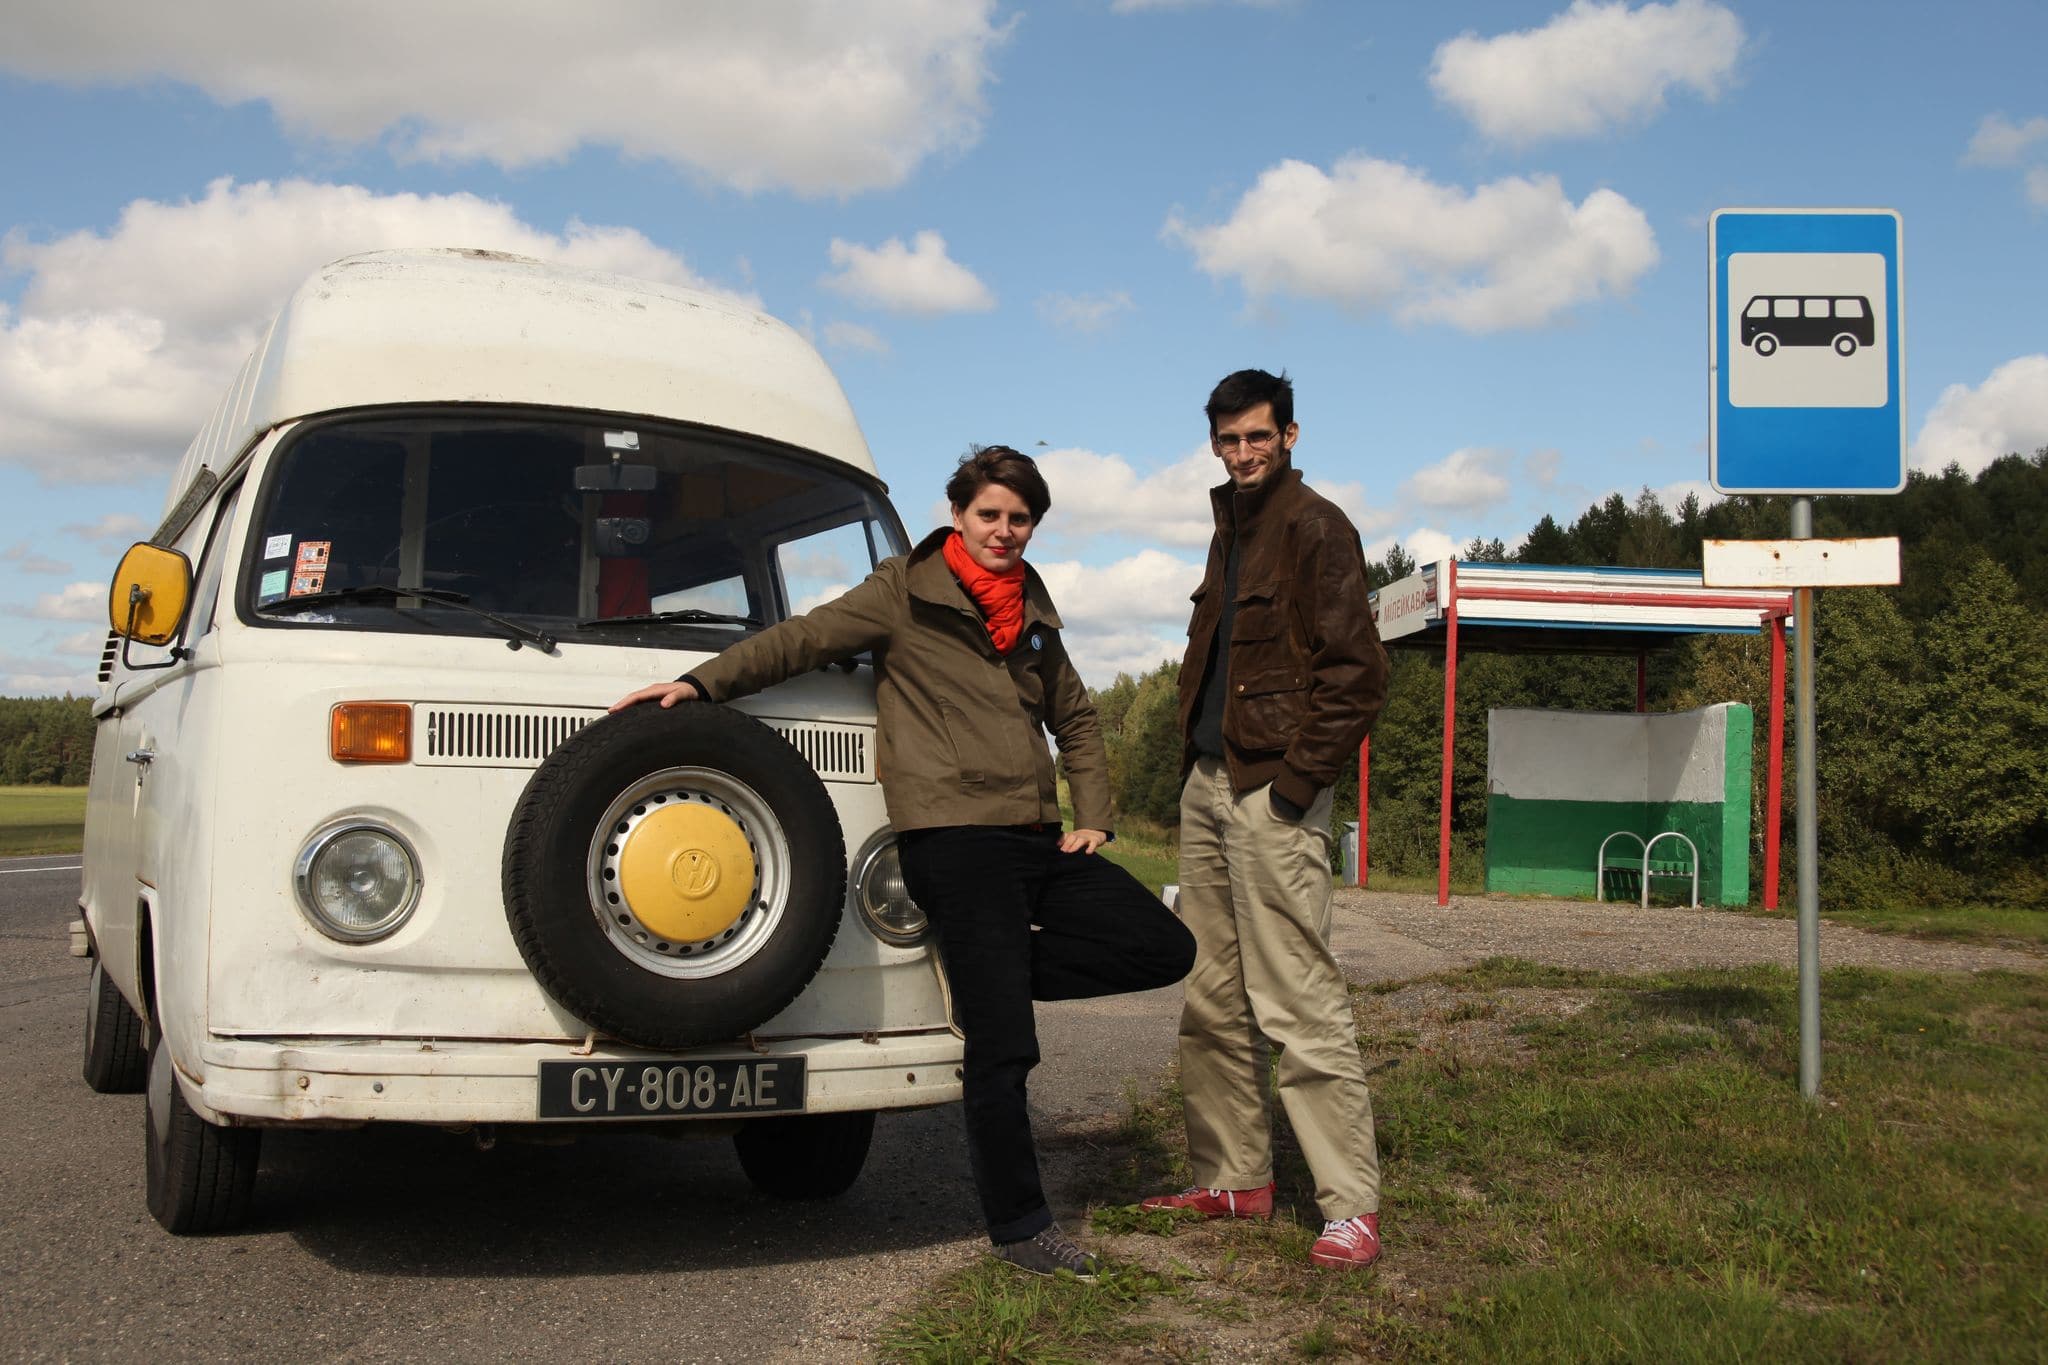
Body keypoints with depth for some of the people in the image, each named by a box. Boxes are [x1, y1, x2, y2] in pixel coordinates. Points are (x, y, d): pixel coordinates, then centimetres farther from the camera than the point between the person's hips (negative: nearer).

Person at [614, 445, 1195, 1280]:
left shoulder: (1033, 615, 18)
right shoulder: (905, 593, 2)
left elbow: (1075, 720, 26)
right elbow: (803, 640, -2)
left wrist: (1092, 818, 13)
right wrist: (701, 682, -13)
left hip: (1037, 837, 7)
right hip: (954, 840, -7)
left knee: (1166, 946, 0)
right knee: (1002, 1043, -7)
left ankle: (987, 973, 3)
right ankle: (1019, 1227, 7)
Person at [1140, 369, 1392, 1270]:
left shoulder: (1315, 528, -8)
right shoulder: (1231, 527, 19)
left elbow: (1356, 674, -14)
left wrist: (1296, 781, -16)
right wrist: (1194, 764, 15)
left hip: (1271, 796, -9)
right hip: (1209, 788, 9)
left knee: (1300, 1004, -9)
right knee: (1213, 1002, 12)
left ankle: (1351, 1206, -3)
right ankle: (1234, 1178, 22)